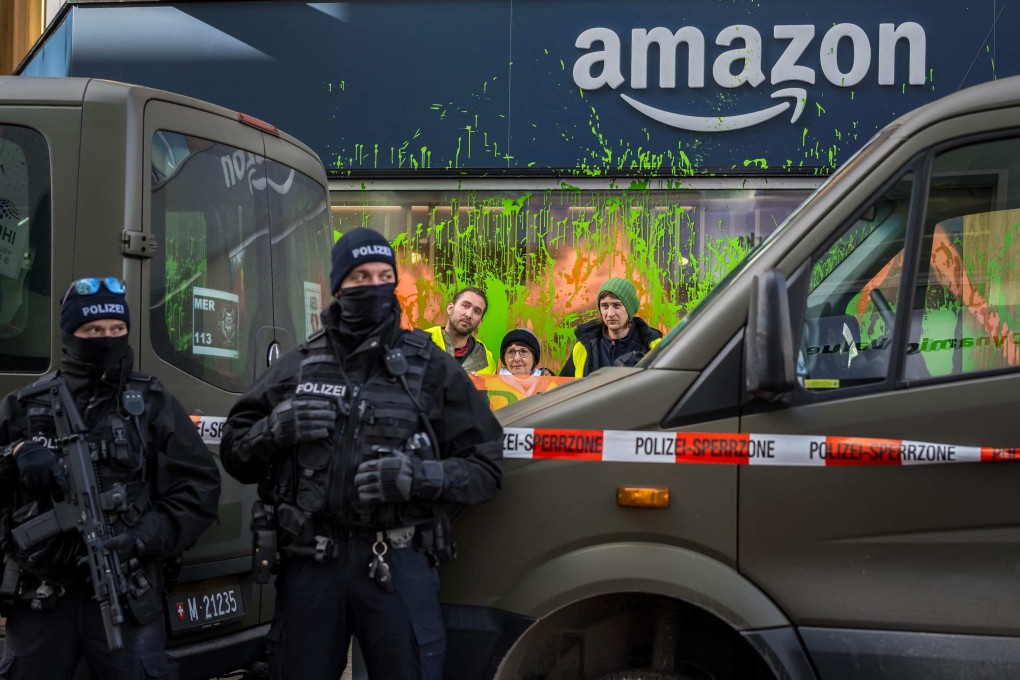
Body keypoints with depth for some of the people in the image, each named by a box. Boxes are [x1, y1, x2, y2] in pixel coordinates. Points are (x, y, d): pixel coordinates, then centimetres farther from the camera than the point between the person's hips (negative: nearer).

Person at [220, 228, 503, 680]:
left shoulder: (430, 366, 5)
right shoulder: (300, 365, 11)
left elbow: (485, 469, 2)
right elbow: (235, 455, 14)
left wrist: (418, 476, -17)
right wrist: (277, 428, -7)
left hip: (399, 563, -2)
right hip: (310, 562, 2)